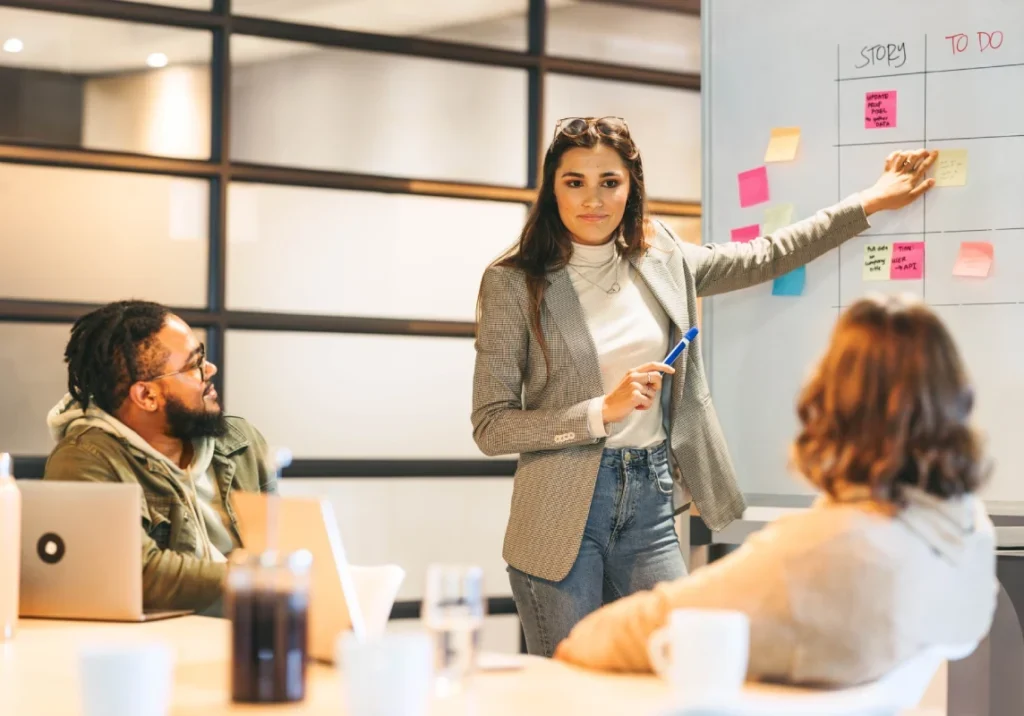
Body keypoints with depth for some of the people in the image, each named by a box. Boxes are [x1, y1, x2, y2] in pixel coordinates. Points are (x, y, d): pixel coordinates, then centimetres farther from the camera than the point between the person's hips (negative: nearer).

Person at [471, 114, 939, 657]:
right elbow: (490, 427, -8)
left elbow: (764, 259, 22)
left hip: (649, 508, 4)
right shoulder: (514, 284, -5)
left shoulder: (661, 262, 8)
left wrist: (870, 202, 23)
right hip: (563, 513, -4)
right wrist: (605, 410, -17)